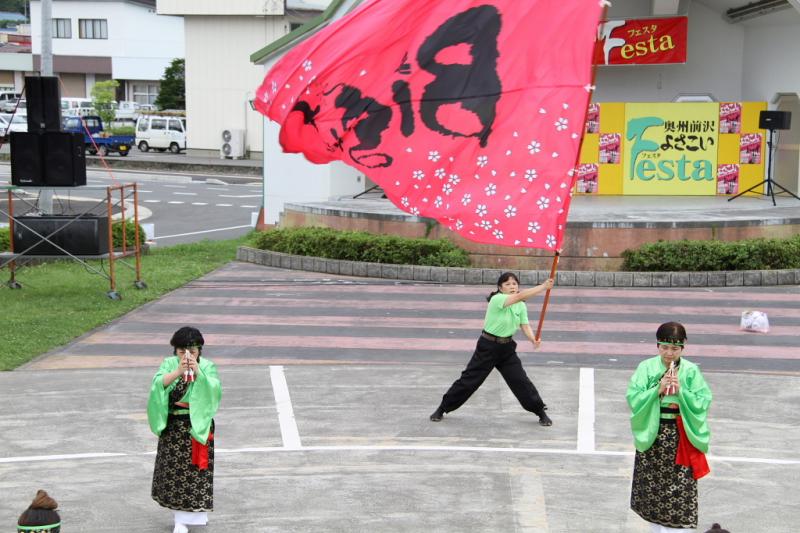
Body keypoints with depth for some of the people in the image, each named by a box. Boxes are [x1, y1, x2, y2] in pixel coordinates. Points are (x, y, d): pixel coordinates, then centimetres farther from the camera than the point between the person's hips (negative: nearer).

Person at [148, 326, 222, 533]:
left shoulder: (207, 366, -3)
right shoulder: (169, 364, 0)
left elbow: (214, 390, -18)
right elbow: (158, 384, -18)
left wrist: (198, 372, -30)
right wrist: (178, 371, -30)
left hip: (199, 427, -1)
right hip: (174, 427, 1)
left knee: (198, 470, 2)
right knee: (175, 470, 3)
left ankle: (197, 514, 18)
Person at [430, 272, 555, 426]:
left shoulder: (521, 306, 1)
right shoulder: (496, 300, -20)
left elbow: (525, 326, -5)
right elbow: (520, 296, -33)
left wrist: (533, 339, -26)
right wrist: (543, 287, -37)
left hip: (507, 348, 5)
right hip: (488, 346, -5)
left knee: (521, 381, -1)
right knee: (469, 379, -1)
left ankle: (541, 412, 10)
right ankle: (442, 409, 12)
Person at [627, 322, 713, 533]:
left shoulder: (691, 371, -4)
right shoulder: (646, 368, -3)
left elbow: (703, 402, -8)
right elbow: (633, 398, -10)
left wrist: (681, 390, -20)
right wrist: (658, 389, -21)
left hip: (681, 436, -1)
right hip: (652, 434, 1)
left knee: (681, 487, -4)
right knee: (653, 484, 9)